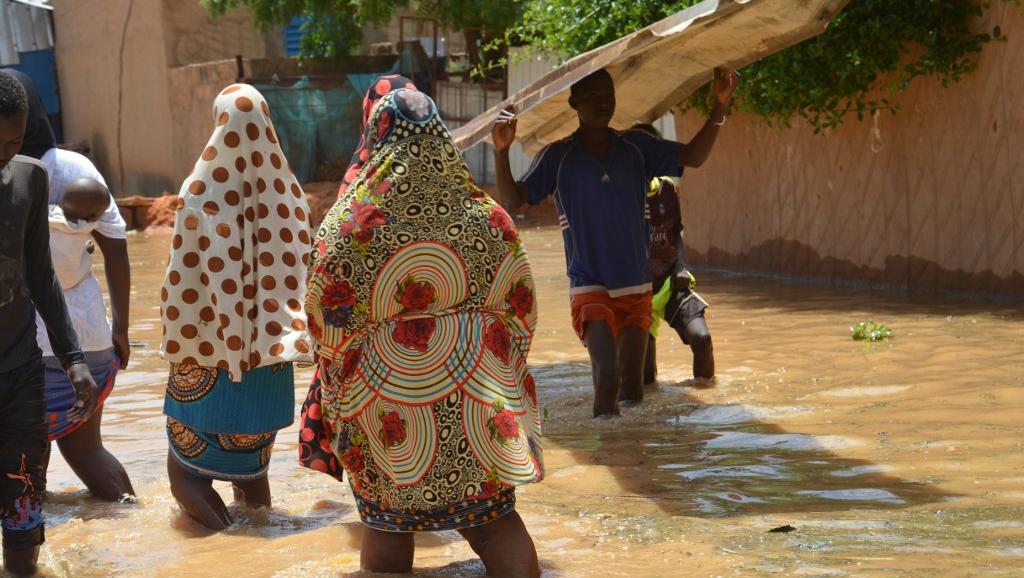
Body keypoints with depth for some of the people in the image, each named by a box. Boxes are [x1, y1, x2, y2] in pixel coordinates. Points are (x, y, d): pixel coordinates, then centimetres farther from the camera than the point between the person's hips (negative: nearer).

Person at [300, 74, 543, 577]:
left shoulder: (348, 225, -12)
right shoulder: (487, 217, -4)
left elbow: (325, 320, -6)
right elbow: (520, 310, 3)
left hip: (385, 408, -2)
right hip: (478, 400, 2)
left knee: (386, 526, 11)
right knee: (495, 518, 9)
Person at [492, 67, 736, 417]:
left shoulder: (636, 148, 6)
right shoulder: (559, 157, -2)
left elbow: (692, 157, 2)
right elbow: (510, 201, -8)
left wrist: (720, 107, -10)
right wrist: (501, 152, -25)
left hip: (636, 287, 3)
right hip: (589, 287, -3)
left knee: (632, 394, 4)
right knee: (606, 378, -23)